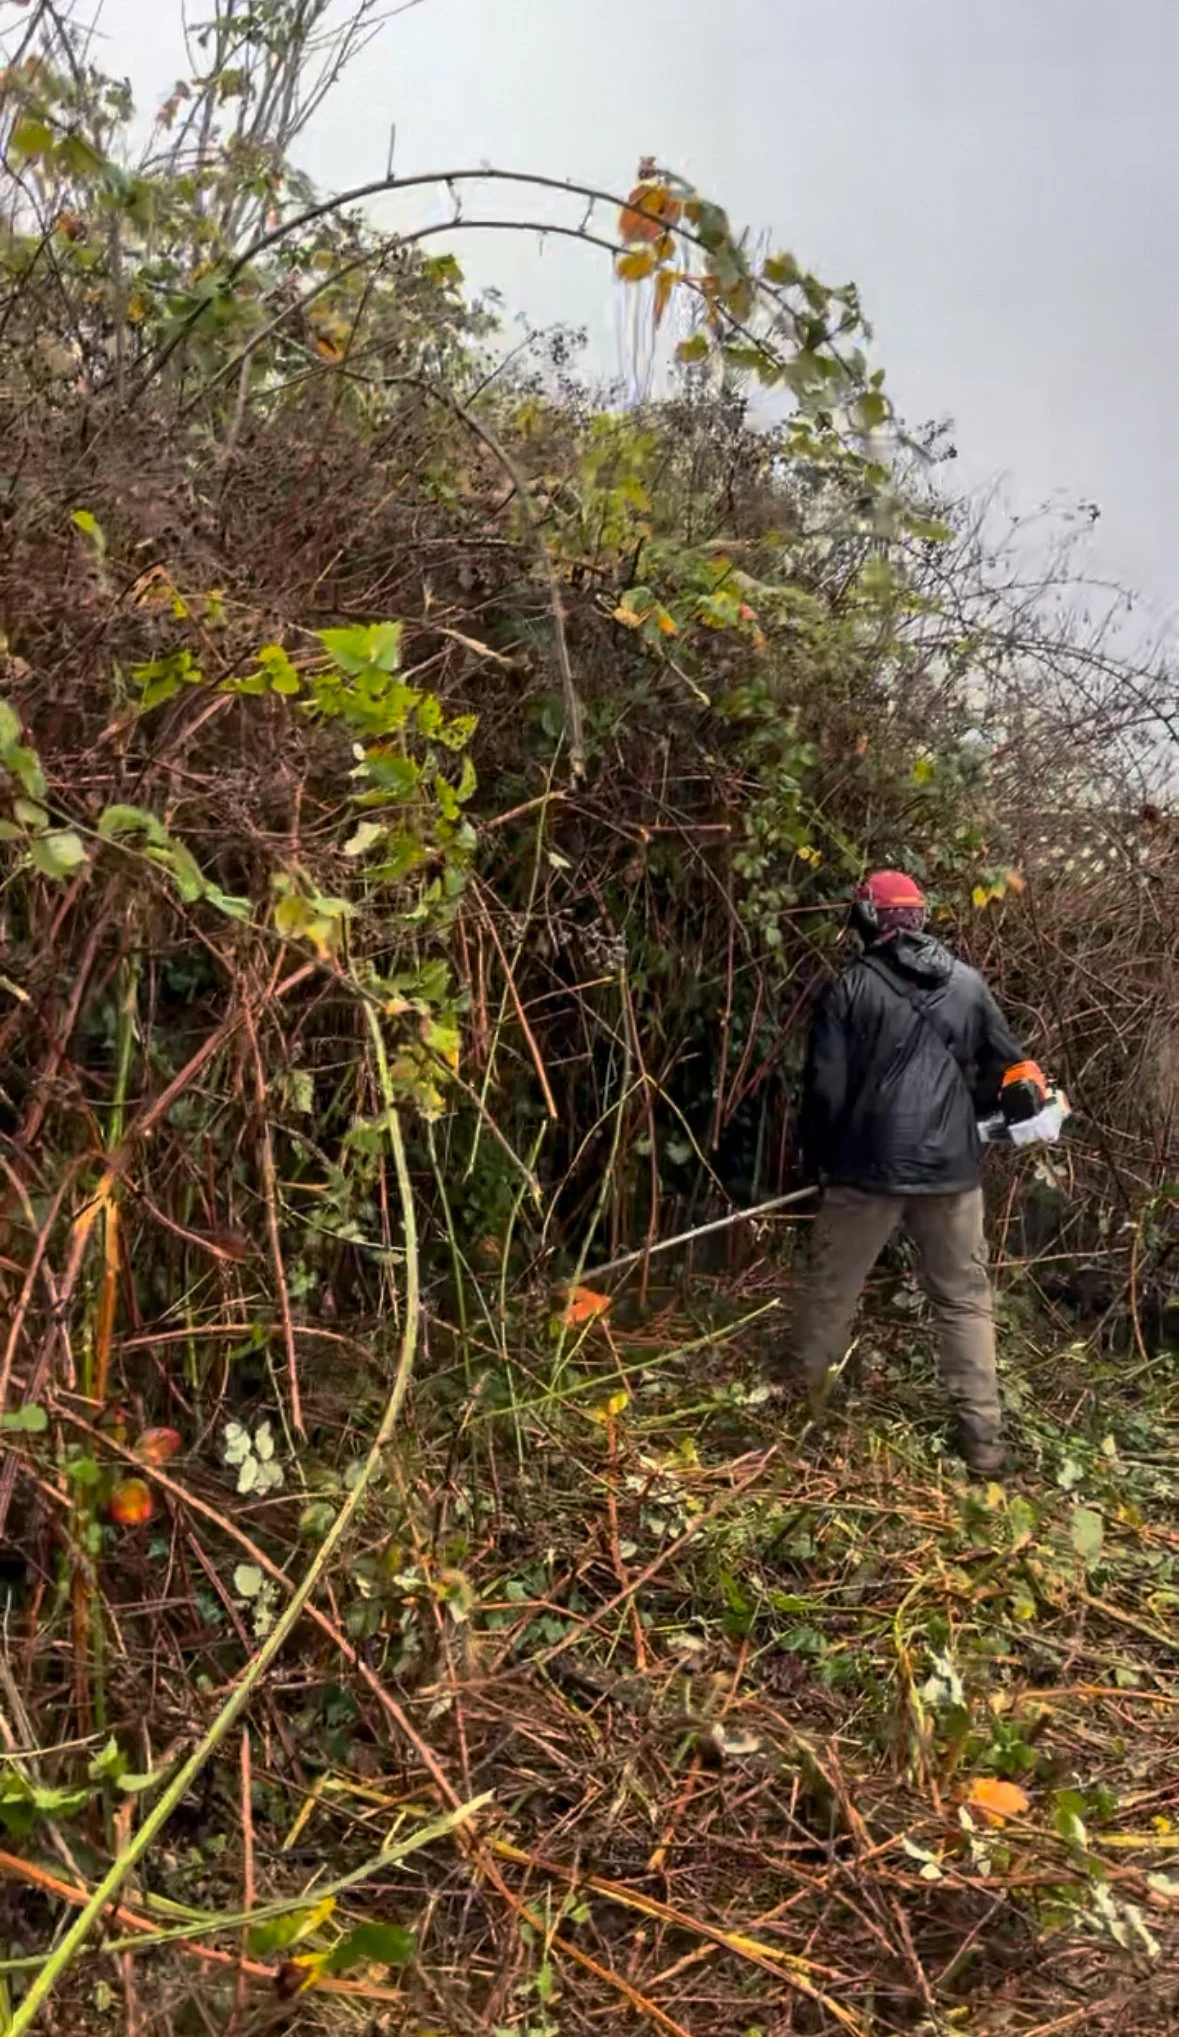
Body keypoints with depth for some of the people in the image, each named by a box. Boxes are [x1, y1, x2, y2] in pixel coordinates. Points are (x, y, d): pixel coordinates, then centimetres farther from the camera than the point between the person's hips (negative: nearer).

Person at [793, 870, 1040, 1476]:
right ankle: (982, 1435, 9)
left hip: (868, 1166, -2)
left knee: (829, 1290, 14)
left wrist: (818, 1157, 9)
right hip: (952, 1168, 2)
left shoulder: (850, 988, -5)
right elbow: (1010, 1067, 11)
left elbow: (826, 1087, -6)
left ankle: (802, 1402, 27)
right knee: (965, 1298, 12)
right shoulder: (968, 984, 4)